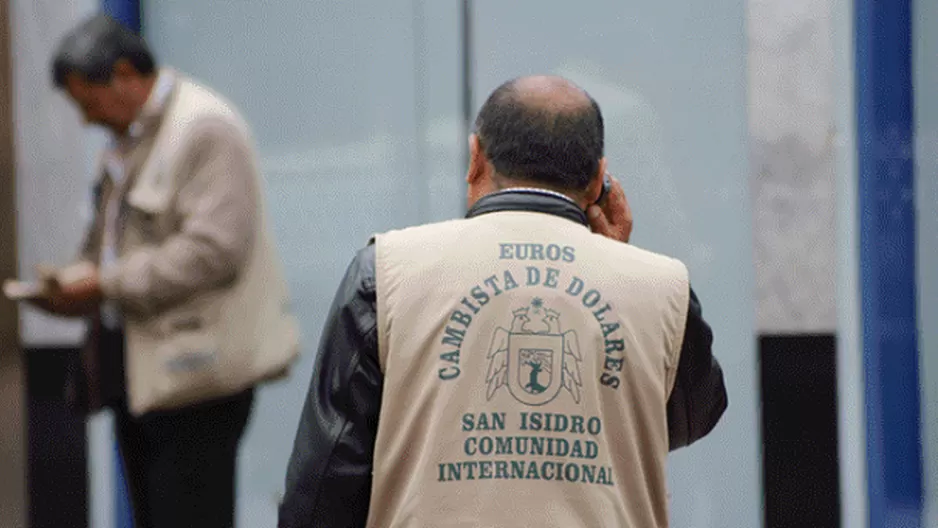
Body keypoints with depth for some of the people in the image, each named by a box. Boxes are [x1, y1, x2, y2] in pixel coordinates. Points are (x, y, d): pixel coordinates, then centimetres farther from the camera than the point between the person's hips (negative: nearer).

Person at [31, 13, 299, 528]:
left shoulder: (205, 128, -14)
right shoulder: (128, 139, 16)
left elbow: (212, 249, -22)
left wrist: (106, 285, -19)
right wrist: (76, 281, 6)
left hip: (195, 366, -9)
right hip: (139, 368, 9)